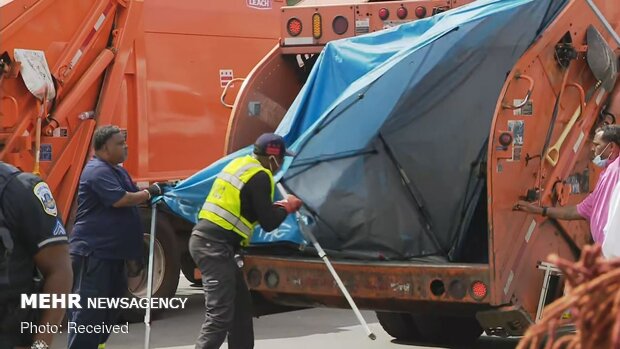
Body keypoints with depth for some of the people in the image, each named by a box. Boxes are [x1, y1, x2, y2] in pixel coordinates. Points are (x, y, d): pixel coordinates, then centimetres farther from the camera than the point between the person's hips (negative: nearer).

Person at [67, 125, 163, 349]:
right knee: (87, 309, -11)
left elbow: (134, 196, 26)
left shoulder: (118, 171, 17)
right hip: (93, 253, -11)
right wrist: (148, 194, -11)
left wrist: (158, 191, 11)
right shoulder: (97, 171, -16)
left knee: (110, 307, 17)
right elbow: (120, 199, -25)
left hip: (112, 252, 11)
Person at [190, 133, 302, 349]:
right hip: (214, 246, -10)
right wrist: (286, 207, 7)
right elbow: (268, 223, -11)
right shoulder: (259, 177, -11)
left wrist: (277, 207, 19)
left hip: (207, 240, 10)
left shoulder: (239, 164, 16)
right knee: (220, 314, -13)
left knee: (241, 303, 19)